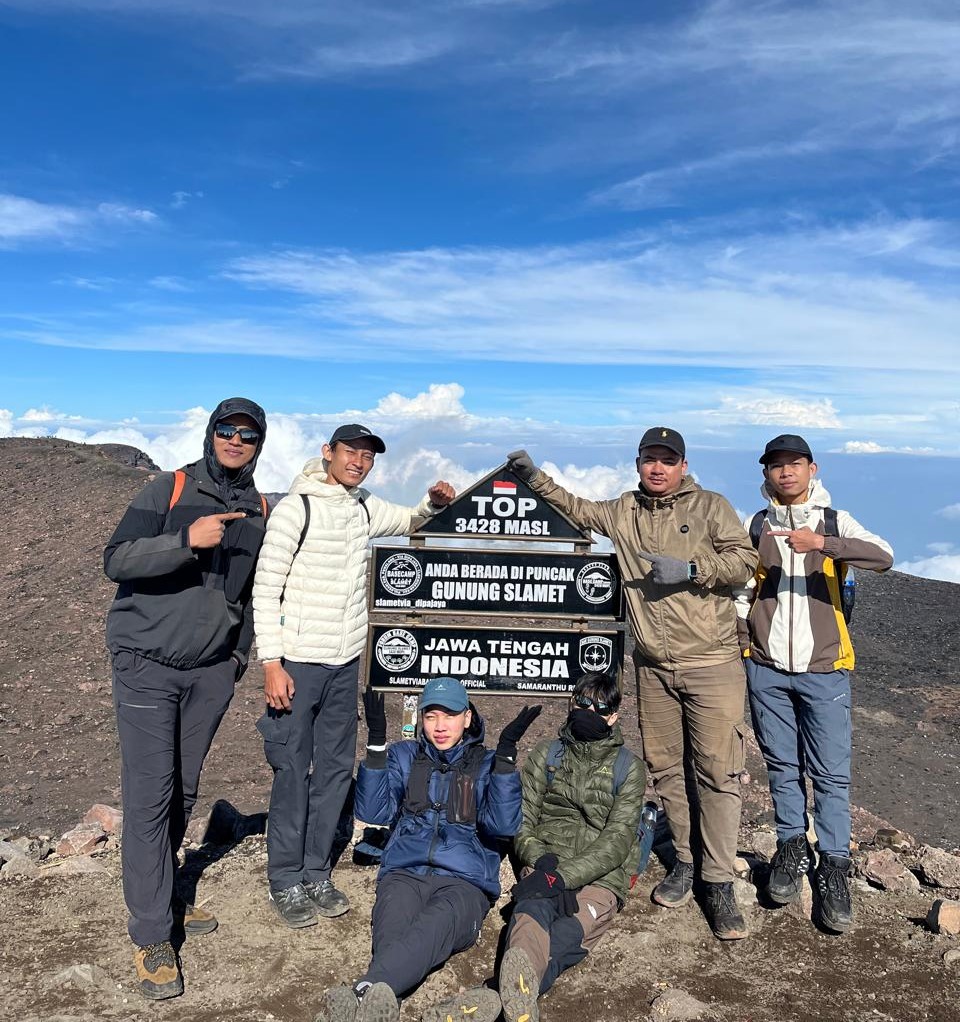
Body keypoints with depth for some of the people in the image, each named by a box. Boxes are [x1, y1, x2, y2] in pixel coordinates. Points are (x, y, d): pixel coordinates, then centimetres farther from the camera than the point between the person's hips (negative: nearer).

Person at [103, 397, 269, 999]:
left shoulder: (261, 511, 7)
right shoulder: (169, 491, -7)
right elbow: (116, 560, -17)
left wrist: (242, 653, 14)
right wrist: (187, 539, -30)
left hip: (213, 671, 4)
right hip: (148, 663, -4)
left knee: (184, 791, 12)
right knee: (150, 796, -5)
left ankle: (164, 896, 30)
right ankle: (152, 937, 3)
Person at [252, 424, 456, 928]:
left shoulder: (365, 507, 8)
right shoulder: (296, 508, -11)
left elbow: (406, 520, 28)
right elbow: (266, 589, -11)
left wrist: (433, 503, 5)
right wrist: (272, 663, -16)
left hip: (346, 664, 6)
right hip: (298, 662, -6)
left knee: (336, 769, 11)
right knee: (293, 772, 1)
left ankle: (316, 873, 25)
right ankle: (286, 883, 17)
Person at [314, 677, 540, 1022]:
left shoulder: (486, 764, 15)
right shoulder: (404, 756, 20)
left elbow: (503, 825, -3)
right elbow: (373, 812, 6)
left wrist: (506, 752, -13)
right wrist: (377, 743, -5)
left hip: (464, 881, -2)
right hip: (404, 873, 2)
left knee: (438, 923, -38)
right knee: (393, 933, -34)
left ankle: (363, 994, -61)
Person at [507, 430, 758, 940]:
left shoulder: (710, 506, 1)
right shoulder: (623, 512, 12)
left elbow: (744, 560, -5)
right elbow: (575, 509, 25)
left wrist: (689, 569, -16)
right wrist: (535, 476, 16)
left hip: (711, 663, -4)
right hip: (653, 667, 4)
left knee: (717, 771, -4)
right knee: (663, 765, 10)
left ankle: (719, 882, 7)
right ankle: (684, 860, 27)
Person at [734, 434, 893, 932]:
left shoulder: (835, 522, 0)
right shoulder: (754, 526, 5)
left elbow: (883, 557, -18)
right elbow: (740, 591, 10)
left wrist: (822, 543, -32)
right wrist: (742, 650, 1)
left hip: (824, 671, -1)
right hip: (767, 669, 2)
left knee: (831, 773, 2)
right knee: (782, 766, 11)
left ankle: (834, 867, 14)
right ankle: (792, 846, 28)